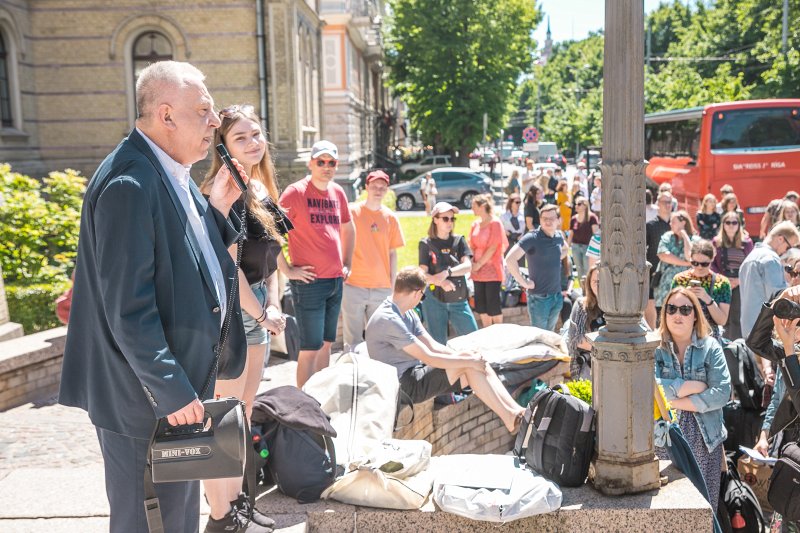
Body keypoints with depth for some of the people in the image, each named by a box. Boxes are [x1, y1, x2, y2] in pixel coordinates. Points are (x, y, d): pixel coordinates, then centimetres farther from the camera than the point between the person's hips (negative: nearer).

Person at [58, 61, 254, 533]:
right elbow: (127, 307, -24)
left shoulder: (174, 175, 8)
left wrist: (216, 209, 1)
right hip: (143, 400, -9)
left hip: (179, 383, 9)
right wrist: (171, 391, -19)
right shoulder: (129, 184, -22)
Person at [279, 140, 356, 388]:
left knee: (326, 343, 14)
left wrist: (347, 264, 18)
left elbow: (348, 228, 26)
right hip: (309, 282, -7)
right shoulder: (296, 191, -9)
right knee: (311, 347, -4)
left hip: (335, 281, 7)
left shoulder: (338, 192, 11)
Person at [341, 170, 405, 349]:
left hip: (382, 288, 3)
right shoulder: (352, 212, -1)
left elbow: (392, 253, 11)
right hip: (353, 286, -3)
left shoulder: (390, 217, 8)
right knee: (353, 339, 1)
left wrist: (393, 285, 8)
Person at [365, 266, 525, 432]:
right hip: (404, 386, -9)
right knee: (469, 364, -17)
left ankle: (516, 411, -11)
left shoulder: (407, 313, 13)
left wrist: (469, 358, -4)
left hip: (416, 374, 9)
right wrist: (468, 361, -15)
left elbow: (433, 346, 10)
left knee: (479, 366, -7)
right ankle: (510, 420, -14)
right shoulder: (387, 320, -20)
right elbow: (428, 357, -21)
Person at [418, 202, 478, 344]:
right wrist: (441, 282, -25)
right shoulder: (426, 244, 1)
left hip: (459, 300, 2)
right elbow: (423, 275, -6)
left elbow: (468, 266, -6)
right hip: (434, 300, -2)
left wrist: (446, 273, -23)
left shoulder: (459, 241, 7)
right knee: (438, 344, 2)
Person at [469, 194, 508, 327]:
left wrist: (479, 264, -11)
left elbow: (493, 248, -13)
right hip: (478, 272, 7)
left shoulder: (495, 223, -9)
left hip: (492, 271, -6)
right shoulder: (475, 224, 10)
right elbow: (472, 246, 12)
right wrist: (473, 263, -2)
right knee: (481, 306, 10)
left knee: (493, 306, -3)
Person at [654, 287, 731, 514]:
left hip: (705, 438, 1)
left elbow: (722, 392, -8)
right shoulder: (655, 348, 2)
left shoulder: (710, 347, 4)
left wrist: (676, 401, -10)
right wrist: (694, 386, -11)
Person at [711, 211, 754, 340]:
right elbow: (711, 263, 3)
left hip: (741, 285, -1)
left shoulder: (747, 242, 5)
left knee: (737, 318, -3)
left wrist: (739, 280, -10)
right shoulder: (716, 242, 6)